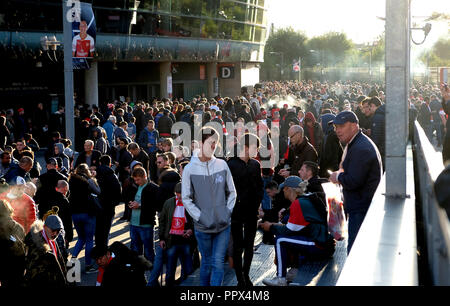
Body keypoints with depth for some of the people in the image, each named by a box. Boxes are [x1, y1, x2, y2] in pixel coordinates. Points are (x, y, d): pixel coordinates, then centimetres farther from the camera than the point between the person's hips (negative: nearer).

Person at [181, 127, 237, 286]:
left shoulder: (222, 165, 1)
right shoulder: (190, 169, -5)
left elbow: (231, 192, 9)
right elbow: (186, 199, -4)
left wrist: (227, 212, -2)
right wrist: (201, 217, -11)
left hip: (223, 225, 1)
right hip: (203, 227, -1)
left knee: (218, 262, -1)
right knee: (206, 262, 11)